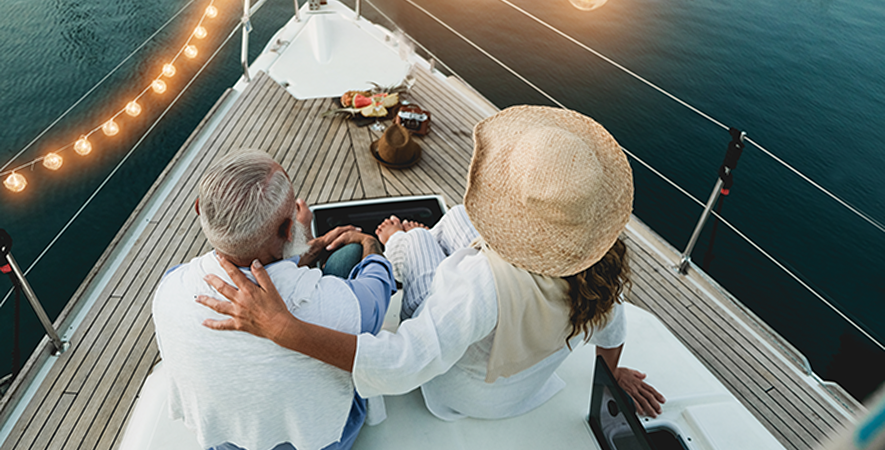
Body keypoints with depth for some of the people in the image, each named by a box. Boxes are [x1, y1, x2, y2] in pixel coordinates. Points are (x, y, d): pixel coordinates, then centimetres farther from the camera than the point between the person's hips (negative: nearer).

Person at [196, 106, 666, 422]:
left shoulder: (483, 284, -48)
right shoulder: (602, 263, -26)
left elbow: (401, 366, -45)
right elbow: (610, 328, -7)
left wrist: (280, 326, -46)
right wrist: (613, 374, 15)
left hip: (462, 395, -5)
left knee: (405, 240, 10)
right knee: (457, 219, 16)